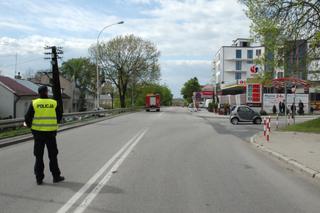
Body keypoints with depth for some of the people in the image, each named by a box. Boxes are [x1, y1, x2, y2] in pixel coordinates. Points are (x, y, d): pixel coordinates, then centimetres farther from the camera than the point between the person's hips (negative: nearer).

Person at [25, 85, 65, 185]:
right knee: (53, 155, 11)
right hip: (51, 132, 0)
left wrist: (29, 125, 17)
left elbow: (28, 117, -4)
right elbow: (59, 116, 5)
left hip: (38, 132, 0)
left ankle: (39, 178, 11)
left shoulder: (34, 103, -3)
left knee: (39, 156, 8)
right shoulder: (54, 103, -2)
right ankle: (56, 176, 16)